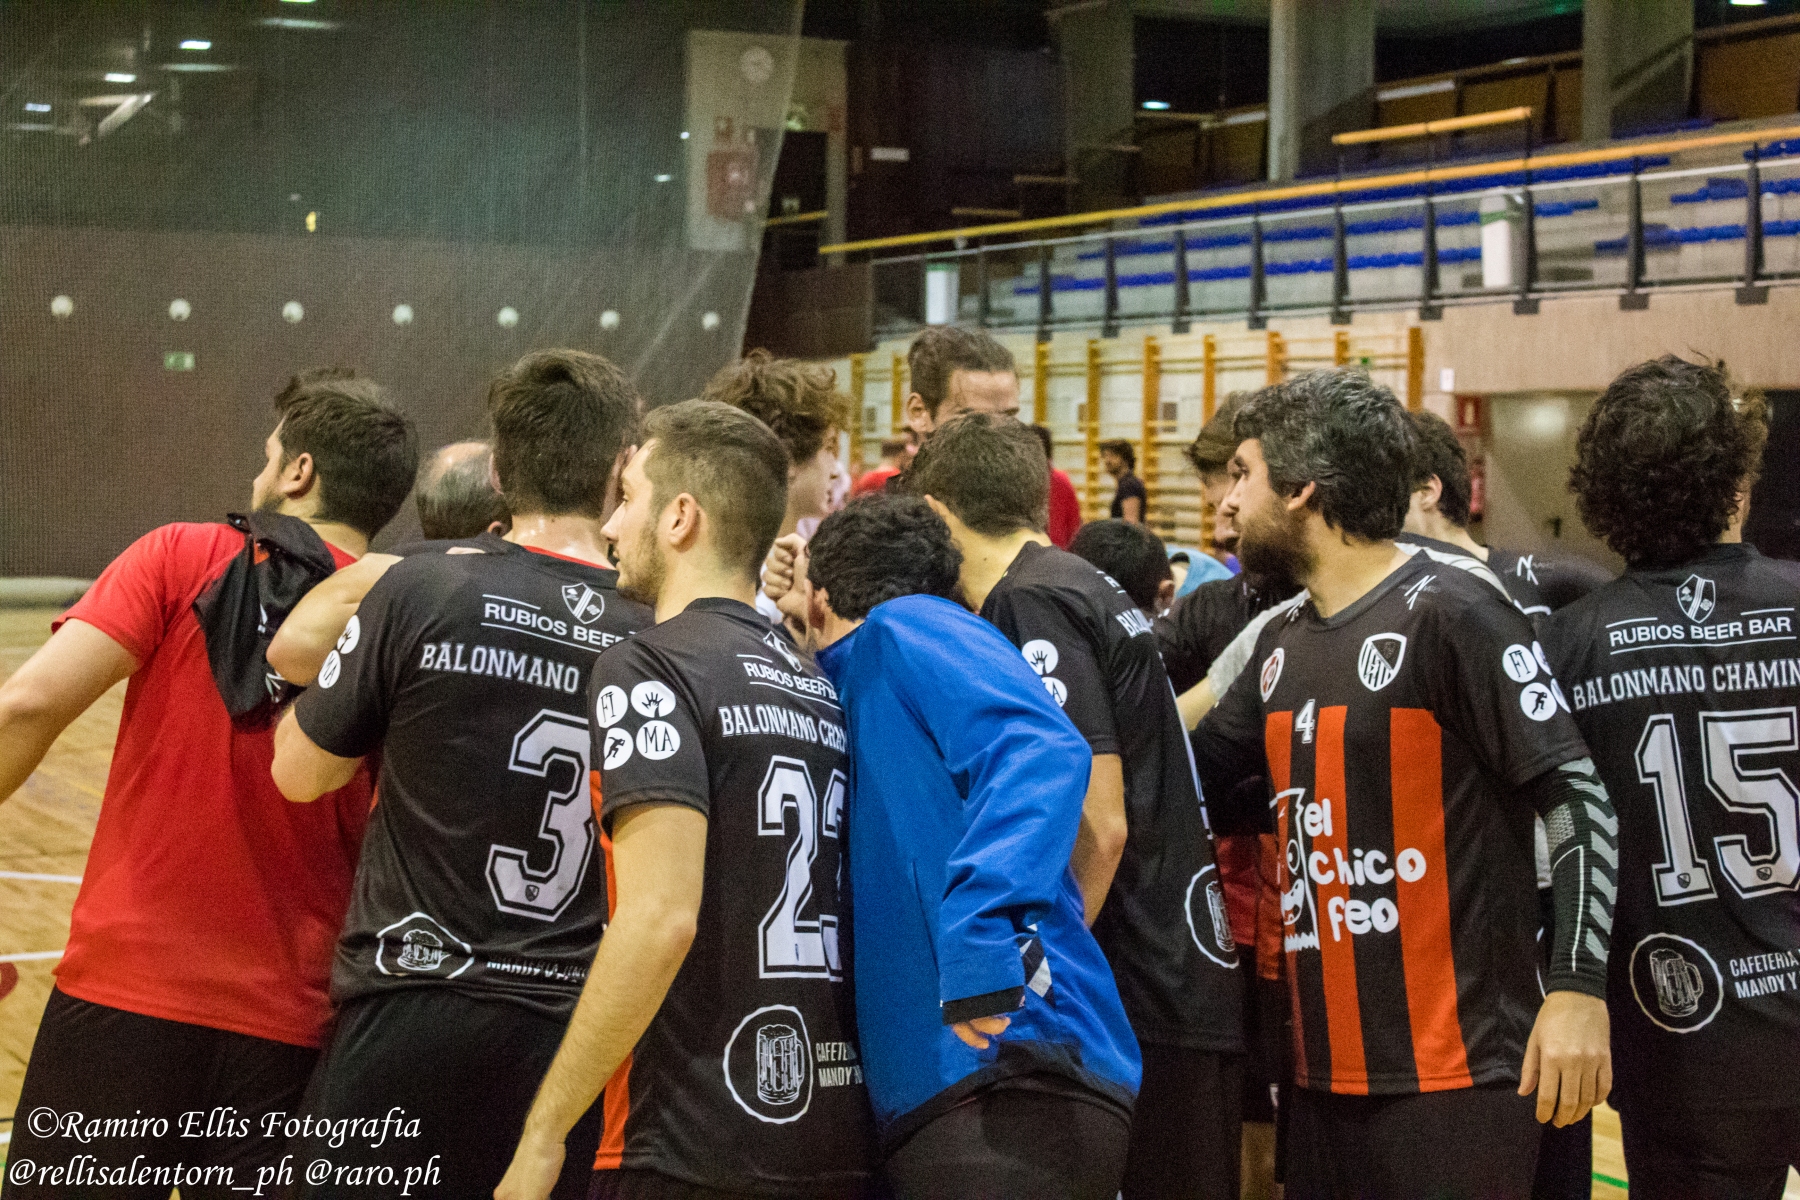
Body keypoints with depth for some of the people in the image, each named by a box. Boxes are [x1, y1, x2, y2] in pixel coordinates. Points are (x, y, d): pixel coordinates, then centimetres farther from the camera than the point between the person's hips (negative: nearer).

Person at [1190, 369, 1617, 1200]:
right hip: (1323, 1069, 8)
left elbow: (1579, 800, -14)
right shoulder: (1281, 643, 12)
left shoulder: (1448, 613, -11)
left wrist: (1579, 989, -21)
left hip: (1453, 1070, -8)